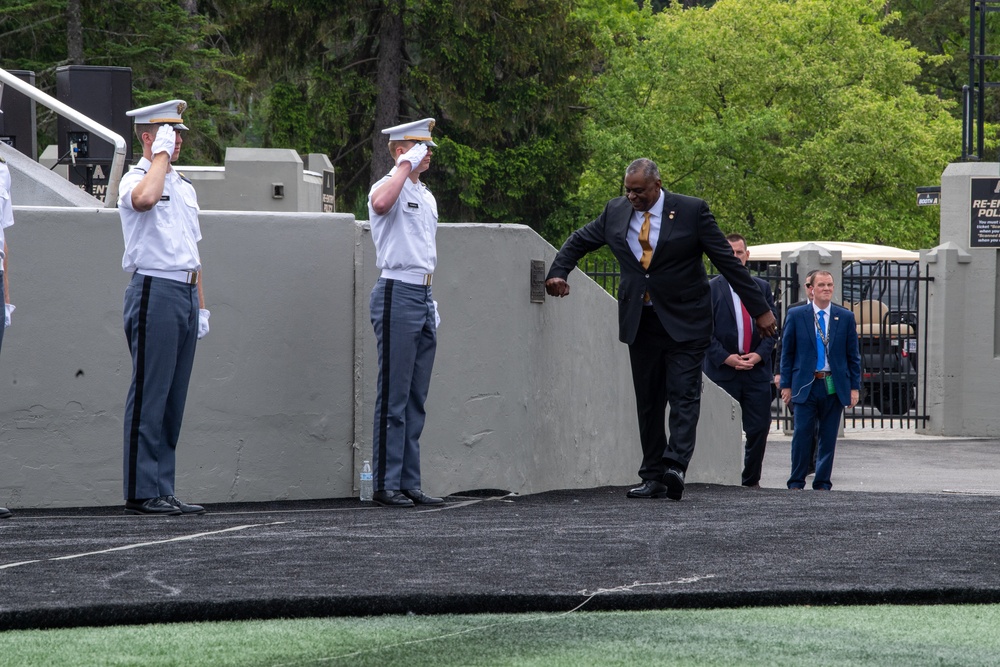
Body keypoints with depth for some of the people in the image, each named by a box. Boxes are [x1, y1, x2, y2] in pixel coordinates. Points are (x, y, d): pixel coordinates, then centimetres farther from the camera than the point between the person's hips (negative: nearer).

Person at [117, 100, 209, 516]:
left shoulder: (184, 186, 21)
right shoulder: (135, 179, -3)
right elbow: (144, 198, -30)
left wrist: (201, 304, 20)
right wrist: (161, 154, -16)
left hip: (186, 293, 8)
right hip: (155, 290, -8)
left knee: (174, 398, 7)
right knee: (149, 395, -9)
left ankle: (162, 491, 9)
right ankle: (141, 493, -8)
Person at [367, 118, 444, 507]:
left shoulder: (426, 196, 21)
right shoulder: (389, 187, -7)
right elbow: (381, 202, -33)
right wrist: (406, 165, -21)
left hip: (424, 299, 9)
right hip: (397, 294, -9)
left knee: (416, 398, 9)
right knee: (394, 397, -8)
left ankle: (409, 483, 12)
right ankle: (386, 485, -6)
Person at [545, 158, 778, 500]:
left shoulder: (692, 211, -6)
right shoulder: (616, 211, 5)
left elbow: (728, 261, -4)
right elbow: (578, 242, 20)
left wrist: (760, 309, -4)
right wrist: (557, 273, 0)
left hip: (684, 322, -4)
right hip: (640, 321, 4)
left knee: (684, 395, -14)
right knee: (648, 402, 6)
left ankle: (675, 466, -25)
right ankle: (653, 477, 9)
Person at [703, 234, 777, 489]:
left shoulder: (762, 288, 14)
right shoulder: (710, 289, 2)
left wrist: (759, 355, -5)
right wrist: (725, 358, -13)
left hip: (757, 370, 3)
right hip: (722, 371, -3)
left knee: (759, 429, -1)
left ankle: (751, 481, 10)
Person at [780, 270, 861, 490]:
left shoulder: (846, 317, 8)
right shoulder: (796, 315, 4)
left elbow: (853, 355, 10)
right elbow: (787, 352, 6)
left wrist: (854, 387, 3)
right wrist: (786, 385, 1)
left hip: (835, 387, 1)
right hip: (805, 386, -1)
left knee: (829, 437, 4)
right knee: (802, 435, -4)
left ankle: (822, 484, 11)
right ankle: (796, 482, 4)